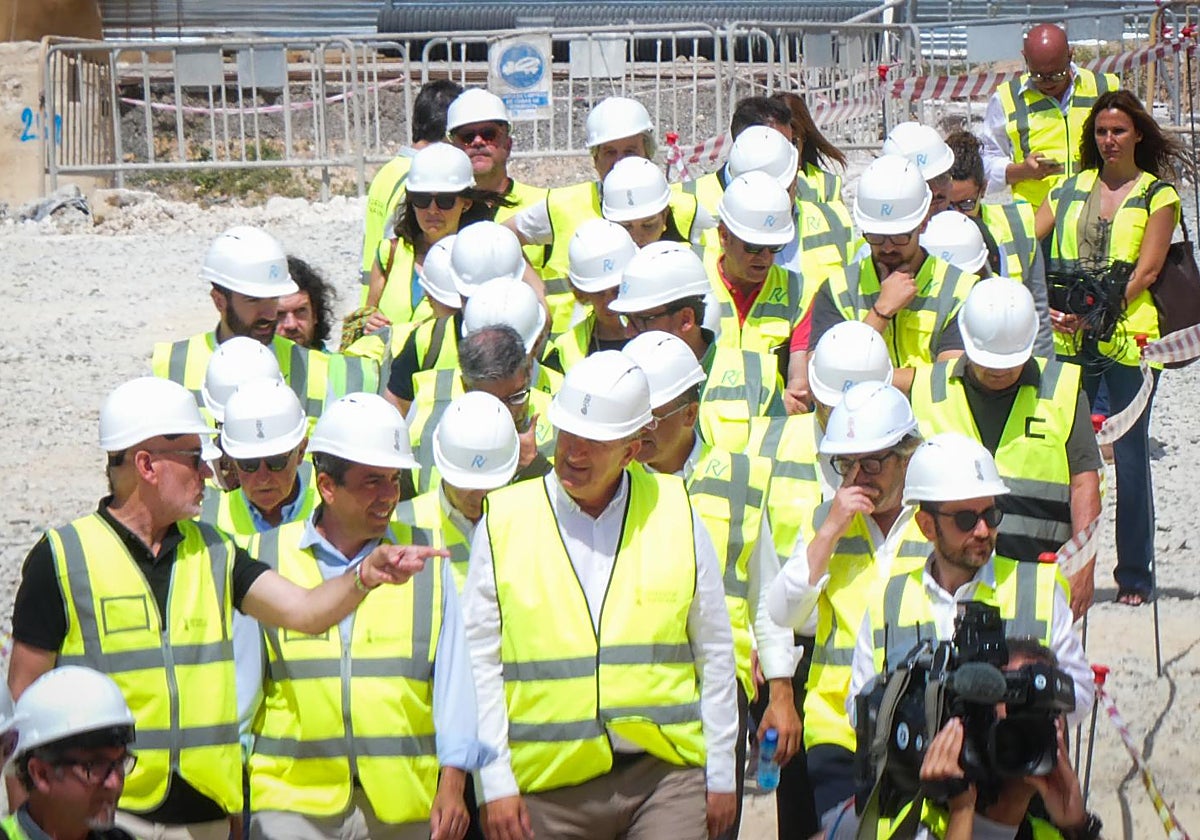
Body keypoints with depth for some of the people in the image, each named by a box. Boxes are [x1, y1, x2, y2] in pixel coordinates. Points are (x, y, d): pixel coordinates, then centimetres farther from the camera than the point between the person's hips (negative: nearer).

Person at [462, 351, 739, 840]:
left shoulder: (674, 514, 6)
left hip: (667, 771, 0)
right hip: (551, 785, 0)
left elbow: (714, 651, 12)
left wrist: (720, 772, 10)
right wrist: (496, 784, -2)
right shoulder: (505, 521, 2)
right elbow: (480, 662, 4)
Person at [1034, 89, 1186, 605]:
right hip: (1072, 342, 3)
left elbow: (1146, 271, -5)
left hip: (1129, 338, -3)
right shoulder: (1072, 190, 14)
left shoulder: (1158, 195, 4)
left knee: (1129, 456, 0)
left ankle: (1135, 575, 7)